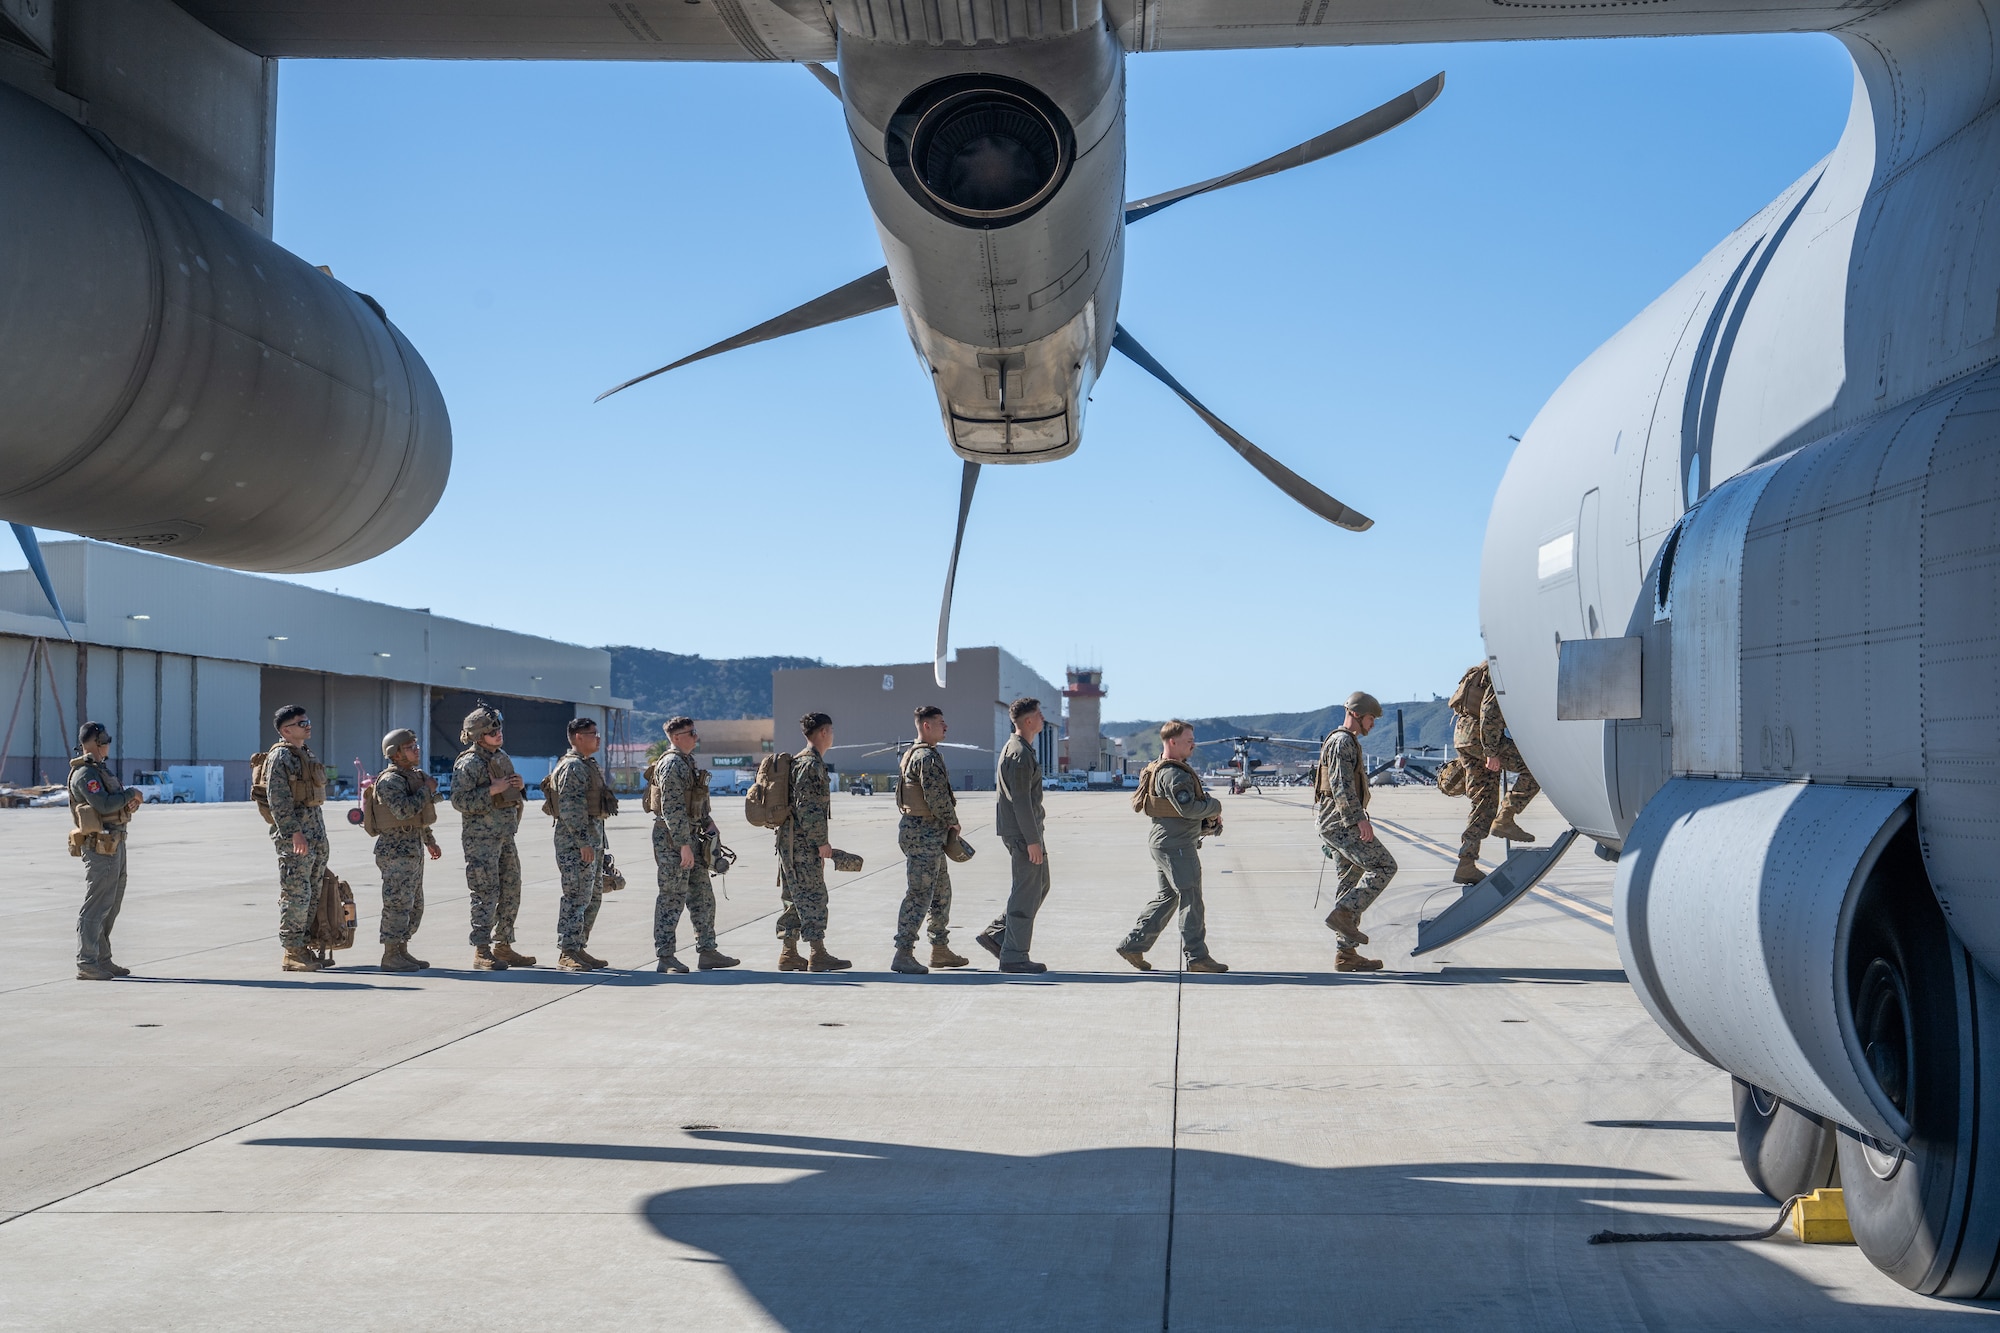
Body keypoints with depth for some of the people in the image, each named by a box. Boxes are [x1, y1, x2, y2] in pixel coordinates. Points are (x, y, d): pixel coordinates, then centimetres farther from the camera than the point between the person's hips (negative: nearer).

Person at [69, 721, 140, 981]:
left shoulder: (101, 769, 17)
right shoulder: (84, 774, -14)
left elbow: (115, 801, 19)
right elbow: (104, 804, -26)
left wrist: (131, 801, -2)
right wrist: (130, 795, -11)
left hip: (115, 845, 10)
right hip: (101, 847, -10)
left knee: (111, 905, 15)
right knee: (96, 906, -9)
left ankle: (103, 960, 21)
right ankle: (86, 964, -7)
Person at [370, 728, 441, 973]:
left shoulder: (413, 776, 17)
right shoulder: (390, 780, -14)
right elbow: (403, 810, -29)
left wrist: (430, 841, 31)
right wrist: (427, 790, -19)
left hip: (413, 849, 10)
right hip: (396, 850, -10)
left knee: (414, 906, 13)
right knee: (398, 903, -9)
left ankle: (402, 952, 20)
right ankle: (390, 957, -5)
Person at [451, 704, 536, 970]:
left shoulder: (502, 757, 14)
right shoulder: (469, 763, -12)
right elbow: (459, 801, -19)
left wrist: (520, 786, 3)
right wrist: (491, 790, -23)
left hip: (505, 836, 8)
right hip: (481, 837, -8)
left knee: (511, 893, 11)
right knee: (486, 894, -9)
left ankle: (503, 947, 21)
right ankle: (481, 952, -6)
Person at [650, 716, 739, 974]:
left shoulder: (686, 762, 15)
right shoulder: (672, 764, -16)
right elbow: (672, 809, -22)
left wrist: (707, 820, 11)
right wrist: (683, 845, -24)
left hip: (689, 836, 10)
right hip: (672, 838, -10)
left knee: (703, 896, 12)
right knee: (672, 898, -5)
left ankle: (708, 952, 17)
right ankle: (665, 957, 0)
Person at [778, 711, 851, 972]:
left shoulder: (799, 761, 18)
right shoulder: (811, 764, -14)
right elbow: (807, 807, -21)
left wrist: (820, 841, 23)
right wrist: (821, 842, -18)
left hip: (792, 842, 10)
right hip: (804, 844, -10)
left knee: (796, 898, 11)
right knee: (813, 897, -9)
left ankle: (788, 953, 13)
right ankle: (817, 955, -8)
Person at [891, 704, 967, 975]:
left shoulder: (914, 755, 18)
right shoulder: (928, 757, -16)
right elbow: (937, 798, -21)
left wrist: (947, 822, 9)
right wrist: (953, 821, -5)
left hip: (929, 835, 11)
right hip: (924, 833, -11)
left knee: (941, 892, 18)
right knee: (920, 894, -9)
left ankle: (940, 950, 26)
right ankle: (903, 955, -9)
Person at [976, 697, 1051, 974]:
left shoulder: (1014, 748, 16)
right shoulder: (1020, 754, -17)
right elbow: (1020, 799, -21)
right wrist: (1032, 840, -21)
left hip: (1022, 829, 10)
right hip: (1022, 830, -10)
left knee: (1040, 885, 16)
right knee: (1026, 891, -5)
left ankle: (996, 934, 16)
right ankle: (1014, 956, 0)